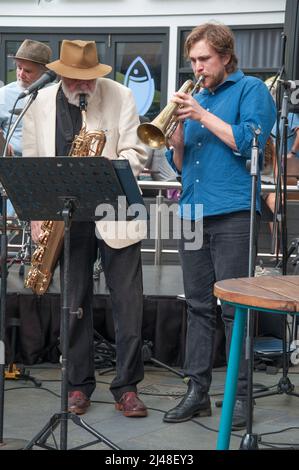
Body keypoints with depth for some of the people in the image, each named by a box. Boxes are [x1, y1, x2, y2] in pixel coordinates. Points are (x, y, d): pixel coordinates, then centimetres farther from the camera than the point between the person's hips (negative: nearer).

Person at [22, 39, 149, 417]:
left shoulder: (120, 96, -3)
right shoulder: (40, 102, 3)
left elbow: (135, 154, -4)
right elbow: (30, 162, 7)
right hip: (66, 216, 2)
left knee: (128, 302, -2)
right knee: (75, 302, 8)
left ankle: (127, 386, 9)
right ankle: (79, 384, 19)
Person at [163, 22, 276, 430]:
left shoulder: (250, 90, 2)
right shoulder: (197, 98, 20)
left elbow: (248, 142, -13)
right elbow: (181, 164, 18)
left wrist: (202, 115, -13)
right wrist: (176, 133, -1)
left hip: (232, 214, -6)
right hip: (192, 213, 6)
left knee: (234, 308, -4)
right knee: (198, 306, 8)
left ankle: (240, 396, 3)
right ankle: (197, 391, 14)